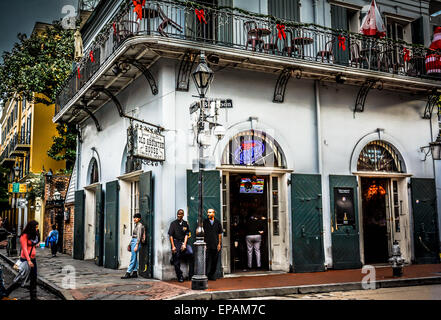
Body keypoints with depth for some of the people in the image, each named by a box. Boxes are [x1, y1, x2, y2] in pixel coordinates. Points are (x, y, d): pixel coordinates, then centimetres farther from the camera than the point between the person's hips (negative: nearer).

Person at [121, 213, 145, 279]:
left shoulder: (139, 225, -10)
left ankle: (128, 273, -11)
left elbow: (139, 236, -17)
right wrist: (130, 244, 22)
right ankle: (135, 272, 12)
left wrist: (136, 245, -21)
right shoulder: (136, 225, 17)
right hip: (133, 241, 10)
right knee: (135, 258, 9)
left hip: (136, 242, -10)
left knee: (133, 258, -9)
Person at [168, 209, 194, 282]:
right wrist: (173, 246, -7)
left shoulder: (185, 223, 9)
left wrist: (184, 244, -6)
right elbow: (171, 235, 0)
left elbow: (186, 235, 7)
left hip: (183, 242, 2)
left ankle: (191, 276, -10)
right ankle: (180, 277, 9)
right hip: (176, 242, -1)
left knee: (191, 253, -18)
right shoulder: (173, 223, 3)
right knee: (176, 261, -5)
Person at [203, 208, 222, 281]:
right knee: (207, 261, -6)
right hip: (207, 245, -2)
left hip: (215, 245, 2)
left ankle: (212, 275, 17)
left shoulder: (217, 222, 9)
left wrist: (219, 244, 5)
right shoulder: (204, 222, 3)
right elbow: (202, 233, 2)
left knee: (214, 261, 6)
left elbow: (219, 234, 11)